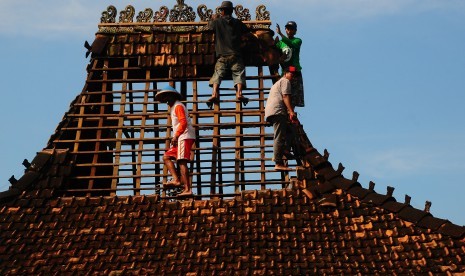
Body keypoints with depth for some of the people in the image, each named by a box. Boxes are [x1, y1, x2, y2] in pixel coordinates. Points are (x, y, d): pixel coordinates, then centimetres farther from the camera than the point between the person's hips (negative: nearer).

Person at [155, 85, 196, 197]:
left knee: (182, 161, -17)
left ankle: (187, 189, -24)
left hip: (185, 137, -10)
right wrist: (175, 138, 14)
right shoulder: (173, 108, 26)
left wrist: (175, 136, -17)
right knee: (166, 157, 7)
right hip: (180, 138, 10)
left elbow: (183, 122, -15)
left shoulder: (178, 106, -2)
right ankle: (176, 180, -8)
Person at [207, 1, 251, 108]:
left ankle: (215, 93, -19)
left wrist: (213, 19, 43)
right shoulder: (237, 22, 10)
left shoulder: (217, 22, 5)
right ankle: (239, 93, -22)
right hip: (235, 55, 0)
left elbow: (210, 26, 24)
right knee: (239, 73, -1)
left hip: (222, 56, 0)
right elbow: (247, 31, 26)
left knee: (218, 74, -1)